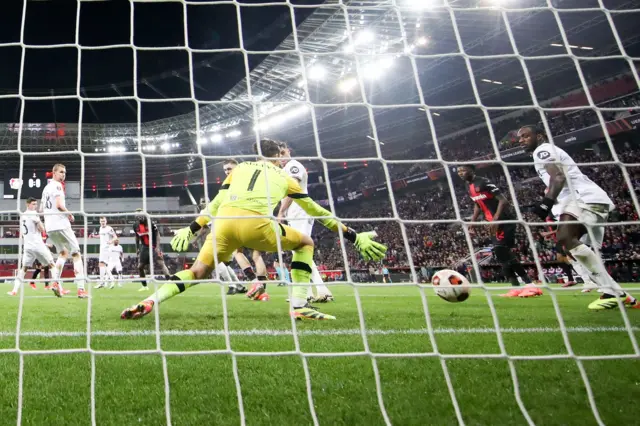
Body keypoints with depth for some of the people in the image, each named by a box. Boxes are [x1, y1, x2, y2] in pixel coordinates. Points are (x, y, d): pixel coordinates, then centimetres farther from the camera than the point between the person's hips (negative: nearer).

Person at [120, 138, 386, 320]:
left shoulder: (239, 168, 31)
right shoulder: (284, 176, 26)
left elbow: (215, 204, 27)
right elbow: (317, 212, 31)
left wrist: (190, 230, 35)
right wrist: (355, 237, 38)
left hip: (225, 223, 3)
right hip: (256, 224, -3)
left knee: (198, 272, 18)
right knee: (305, 243, 21)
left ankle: (149, 302, -3)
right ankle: (299, 306, 9)